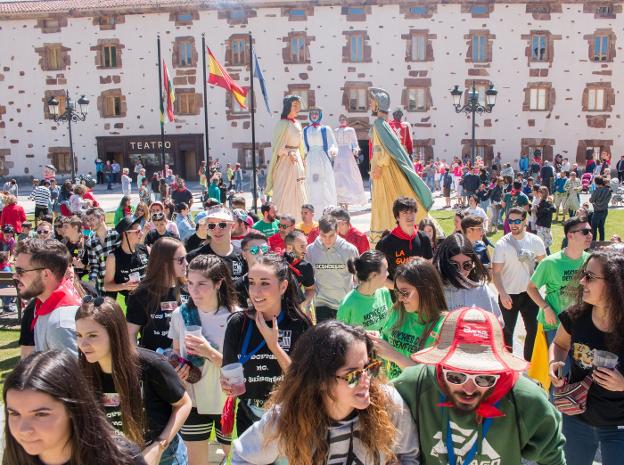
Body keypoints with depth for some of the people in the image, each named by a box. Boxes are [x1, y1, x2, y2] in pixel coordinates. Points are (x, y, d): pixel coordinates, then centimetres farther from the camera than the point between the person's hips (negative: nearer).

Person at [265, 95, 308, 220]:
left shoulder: (297, 123, 13)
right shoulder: (283, 124, -11)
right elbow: (277, 146, -15)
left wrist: (302, 161, 16)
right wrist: (288, 153, -29)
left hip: (296, 160, 8)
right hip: (286, 162, -8)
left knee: (297, 194, 10)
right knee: (284, 194, -5)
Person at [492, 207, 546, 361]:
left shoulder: (535, 241, -5)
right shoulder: (502, 244, -13)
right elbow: (495, 272, -13)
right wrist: (502, 293, -24)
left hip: (529, 293, 2)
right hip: (509, 295, -2)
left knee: (534, 329, 10)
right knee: (507, 331, 12)